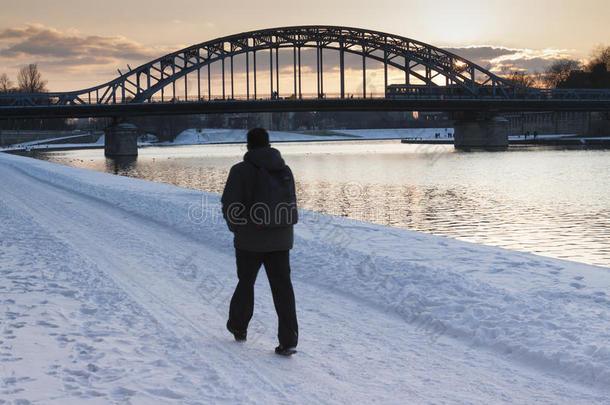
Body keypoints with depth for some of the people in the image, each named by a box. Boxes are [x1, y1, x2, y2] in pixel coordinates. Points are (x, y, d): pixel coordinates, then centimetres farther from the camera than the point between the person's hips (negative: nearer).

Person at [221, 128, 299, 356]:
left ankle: (238, 327, 34)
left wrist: (236, 228, 6)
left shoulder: (242, 170, -10)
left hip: (250, 238, -3)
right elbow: (291, 204, 11)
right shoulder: (285, 170, 5)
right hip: (281, 239, 3)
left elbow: (229, 203, -11)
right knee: (282, 287, 3)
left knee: (246, 281, 17)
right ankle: (288, 341, -3)